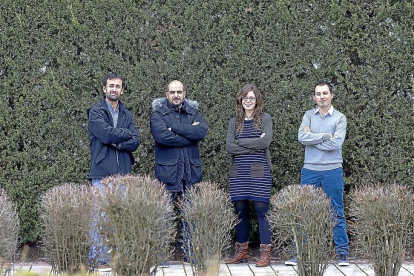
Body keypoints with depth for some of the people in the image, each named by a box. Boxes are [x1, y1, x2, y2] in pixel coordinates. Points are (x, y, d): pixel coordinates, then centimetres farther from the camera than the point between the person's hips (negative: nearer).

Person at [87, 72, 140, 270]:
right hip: (102, 172, -5)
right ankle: (98, 259, -2)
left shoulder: (127, 115, 17)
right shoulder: (96, 112, 1)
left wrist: (116, 143, -11)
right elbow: (106, 134, -15)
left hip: (123, 173, 5)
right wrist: (126, 134, -1)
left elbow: (135, 142, 4)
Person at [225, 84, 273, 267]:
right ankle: (242, 251, 16)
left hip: (259, 172, -3)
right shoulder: (234, 122, 11)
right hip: (238, 173, 3)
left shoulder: (265, 119, 4)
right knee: (240, 211, 6)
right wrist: (254, 145, -8)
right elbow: (229, 147, -1)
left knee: (261, 211, -5)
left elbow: (265, 141, -11)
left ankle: (265, 253, 0)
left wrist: (241, 142, -6)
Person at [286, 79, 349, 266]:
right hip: (310, 170, 2)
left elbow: (336, 143, -12)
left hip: (332, 170, -2)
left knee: (337, 214, 3)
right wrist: (326, 136, -10)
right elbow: (302, 137, -8)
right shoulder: (309, 115, 8)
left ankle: (342, 253, 9)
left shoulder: (339, 118, 2)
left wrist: (312, 138, -6)